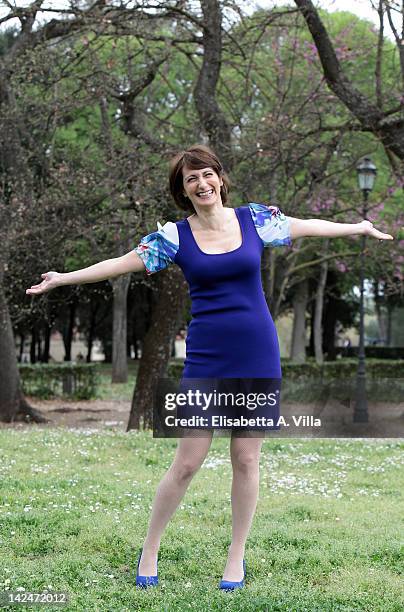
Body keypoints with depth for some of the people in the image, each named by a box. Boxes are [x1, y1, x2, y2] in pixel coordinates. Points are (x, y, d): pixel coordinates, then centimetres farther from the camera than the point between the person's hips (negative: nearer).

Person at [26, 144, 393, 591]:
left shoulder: (254, 219, 3)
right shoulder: (175, 236, -1)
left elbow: (306, 227, 16)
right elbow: (122, 263, -2)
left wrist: (360, 227, 23)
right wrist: (63, 278, -7)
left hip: (257, 356, 1)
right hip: (206, 360, -1)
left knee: (246, 461, 6)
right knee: (187, 463, -1)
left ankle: (236, 557, 20)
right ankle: (150, 550, 16)